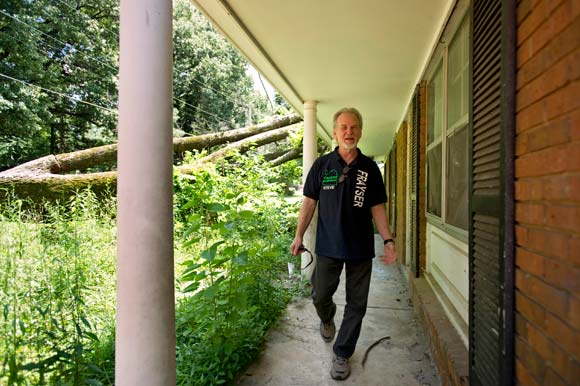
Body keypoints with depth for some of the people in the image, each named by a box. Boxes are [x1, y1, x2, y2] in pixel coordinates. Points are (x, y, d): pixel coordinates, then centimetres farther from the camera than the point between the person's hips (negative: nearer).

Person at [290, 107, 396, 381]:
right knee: (320, 296, 10)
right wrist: (299, 235, -1)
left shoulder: (370, 168, 2)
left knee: (357, 305, 8)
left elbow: (377, 207, 4)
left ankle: (342, 354, 28)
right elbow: (309, 201, 2)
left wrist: (388, 240, -4)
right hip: (328, 245, 0)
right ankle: (327, 319, 46)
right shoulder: (322, 164, -1)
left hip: (361, 248, 1)